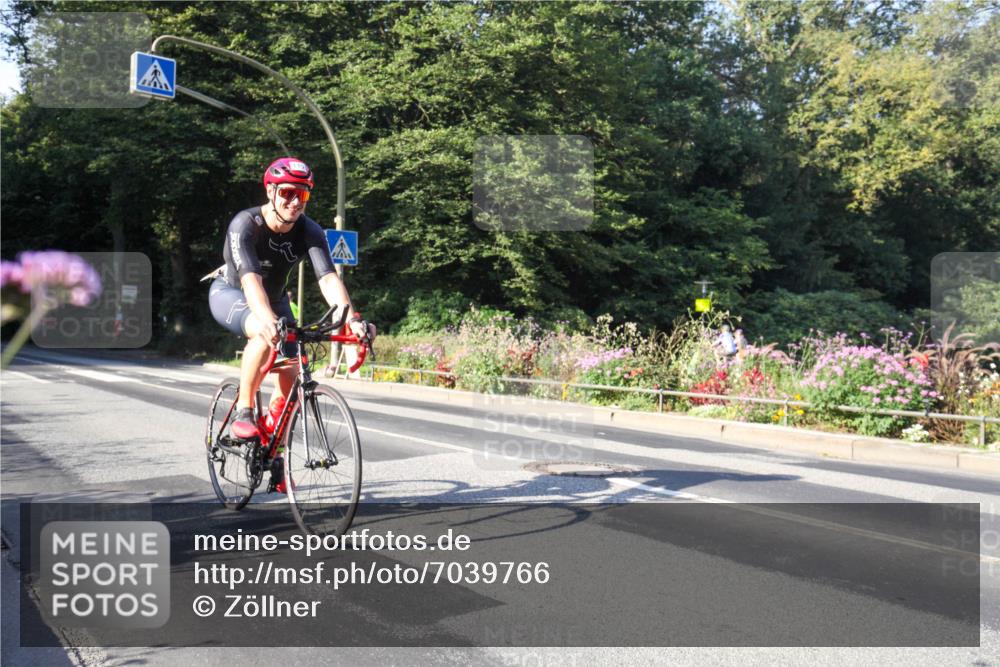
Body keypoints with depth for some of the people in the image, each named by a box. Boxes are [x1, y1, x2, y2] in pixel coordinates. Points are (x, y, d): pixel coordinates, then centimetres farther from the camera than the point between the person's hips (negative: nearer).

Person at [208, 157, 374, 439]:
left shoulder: (310, 231, -22)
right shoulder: (245, 224, -32)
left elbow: (328, 278, -35)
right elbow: (250, 279, -46)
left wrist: (352, 319, -52)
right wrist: (268, 320, -65)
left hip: (273, 298, 4)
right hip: (230, 293, -4)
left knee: (291, 374, -9)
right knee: (266, 334, -37)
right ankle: (243, 412, -21)